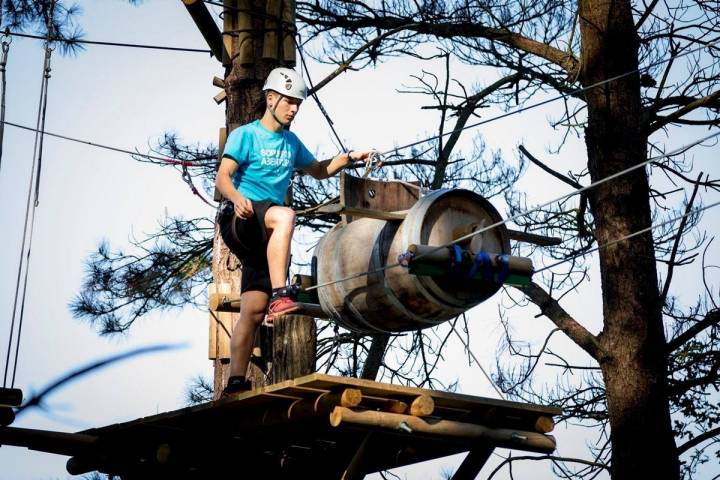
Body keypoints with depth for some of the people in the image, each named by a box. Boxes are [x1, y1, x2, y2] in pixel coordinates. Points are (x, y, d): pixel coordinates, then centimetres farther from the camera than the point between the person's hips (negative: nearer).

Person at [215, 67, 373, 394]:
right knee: (284, 216, -38)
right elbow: (222, 178, -11)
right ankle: (279, 296, -46)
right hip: (239, 220, -7)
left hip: (262, 237, 7)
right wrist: (237, 198, -33)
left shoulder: (291, 142, 19)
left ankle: (236, 382, 3)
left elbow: (318, 171, 31)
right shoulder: (245, 135, -1)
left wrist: (348, 158, 13)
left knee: (253, 311, 0)